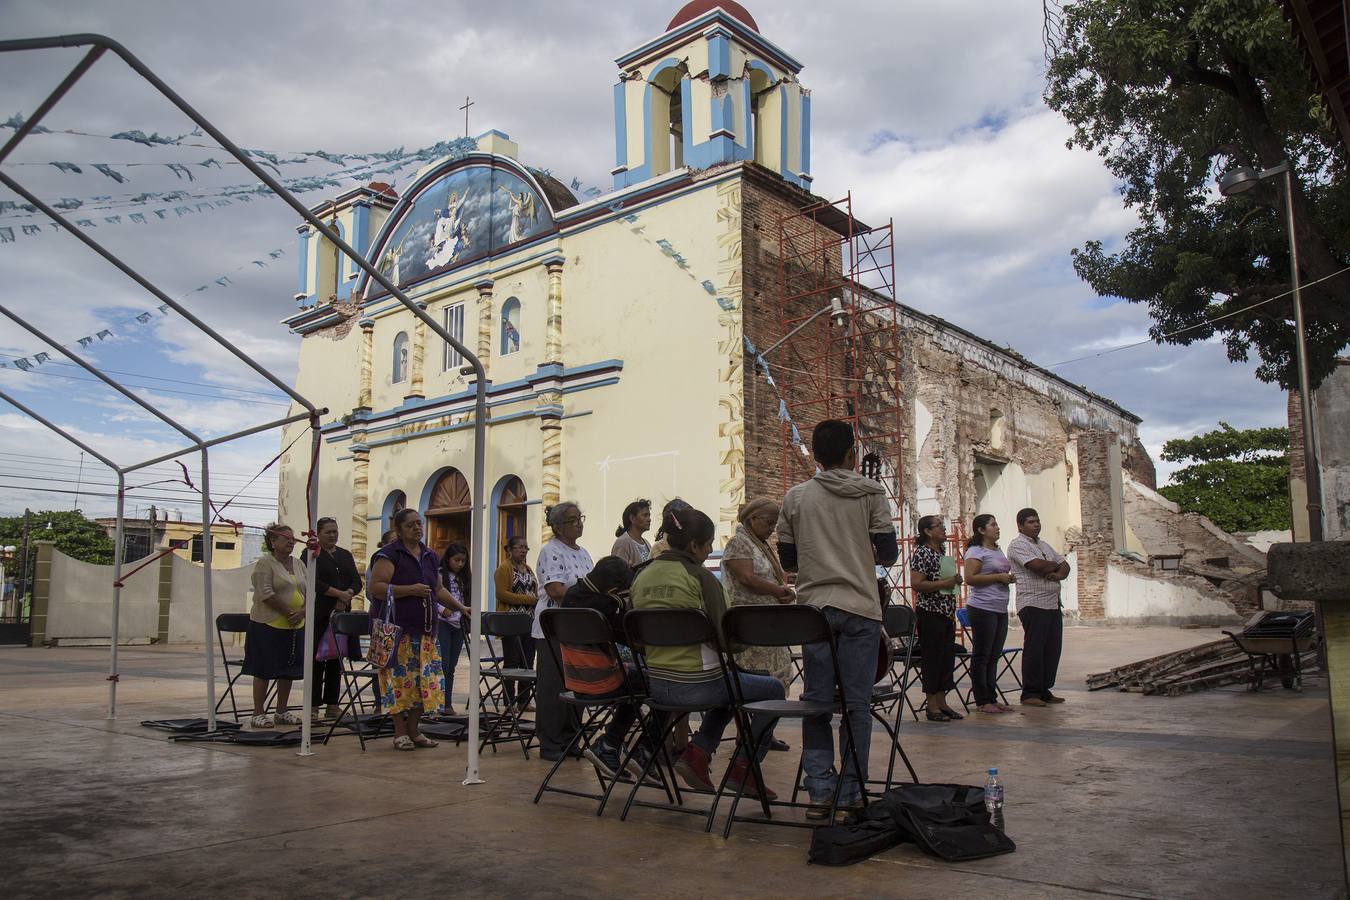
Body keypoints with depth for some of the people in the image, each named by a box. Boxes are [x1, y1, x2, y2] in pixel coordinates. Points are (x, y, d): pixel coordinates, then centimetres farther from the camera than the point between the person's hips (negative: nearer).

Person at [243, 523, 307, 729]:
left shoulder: (298, 564, 13)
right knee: (264, 670, -1)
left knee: (288, 670, 10)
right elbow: (265, 593, -18)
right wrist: (287, 612, -18)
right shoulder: (264, 563, -7)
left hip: (296, 626, 7)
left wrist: (301, 612, -6)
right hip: (268, 625, -7)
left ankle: (282, 711, 20)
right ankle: (258, 713, 7)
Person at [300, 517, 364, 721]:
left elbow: (357, 582, 9)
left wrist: (346, 596, -10)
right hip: (319, 615, -5)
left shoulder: (346, 555, 16)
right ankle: (313, 706, 4)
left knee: (336, 661, 7)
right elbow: (314, 582, -13)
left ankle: (332, 705, 13)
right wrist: (339, 594, -18)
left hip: (341, 613, 5)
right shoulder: (310, 553, 0)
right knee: (317, 660, -3)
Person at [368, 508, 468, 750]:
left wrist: (461, 607, 16)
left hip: (424, 630, 7)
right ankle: (400, 732, 6)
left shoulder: (429, 556, 17)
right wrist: (410, 590, -19)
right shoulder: (389, 555, -5)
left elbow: (439, 589, 24)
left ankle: (414, 731, 15)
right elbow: (375, 587, -15)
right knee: (400, 677, -4)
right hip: (397, 629, -6)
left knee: (423, 678, 5)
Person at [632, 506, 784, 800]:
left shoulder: (642, 576, 5)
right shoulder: (701, 577, -13)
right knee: (773, 690, 14)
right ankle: (743, 767, 12)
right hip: (696, 684, -7)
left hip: (655, 684, 7)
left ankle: (697, 752, 17)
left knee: (729, 688, 33)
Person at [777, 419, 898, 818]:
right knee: (856, 703, 4)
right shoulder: (871, 493, 1)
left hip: (813, 607, 2)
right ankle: (850, 795, 9)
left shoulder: (796, 497, 7)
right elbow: (888, 554, 0)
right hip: (860, 608, -2)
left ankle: (820, 792, 6)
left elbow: (787, 561, 10)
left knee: (816, 700, 7)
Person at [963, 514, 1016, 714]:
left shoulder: (998, 551, 18)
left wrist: (1010, 577, 10)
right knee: (982, 655, -2)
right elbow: (970, 578, -19)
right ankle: (982, 701, 2)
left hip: (1000, 609, 9)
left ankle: (992, 698, 17)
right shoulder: (976, 551, -9)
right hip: (983, 609, -9)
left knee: (994, 656, 11)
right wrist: (998, 577, -17)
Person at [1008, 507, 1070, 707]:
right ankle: (1030, 694, -1)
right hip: (1033, 605, -8)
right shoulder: (1018, 545, -6)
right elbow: (1038, 566, -20)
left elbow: (1065, 566, 18)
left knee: (1053, 649, 8)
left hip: (1053, 604, 8)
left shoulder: (1044, 545, 22)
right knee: (1034, 649, -7)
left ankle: (1045, 691, 17)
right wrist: (1055, 565, 1)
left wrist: (1059, 574, -6)